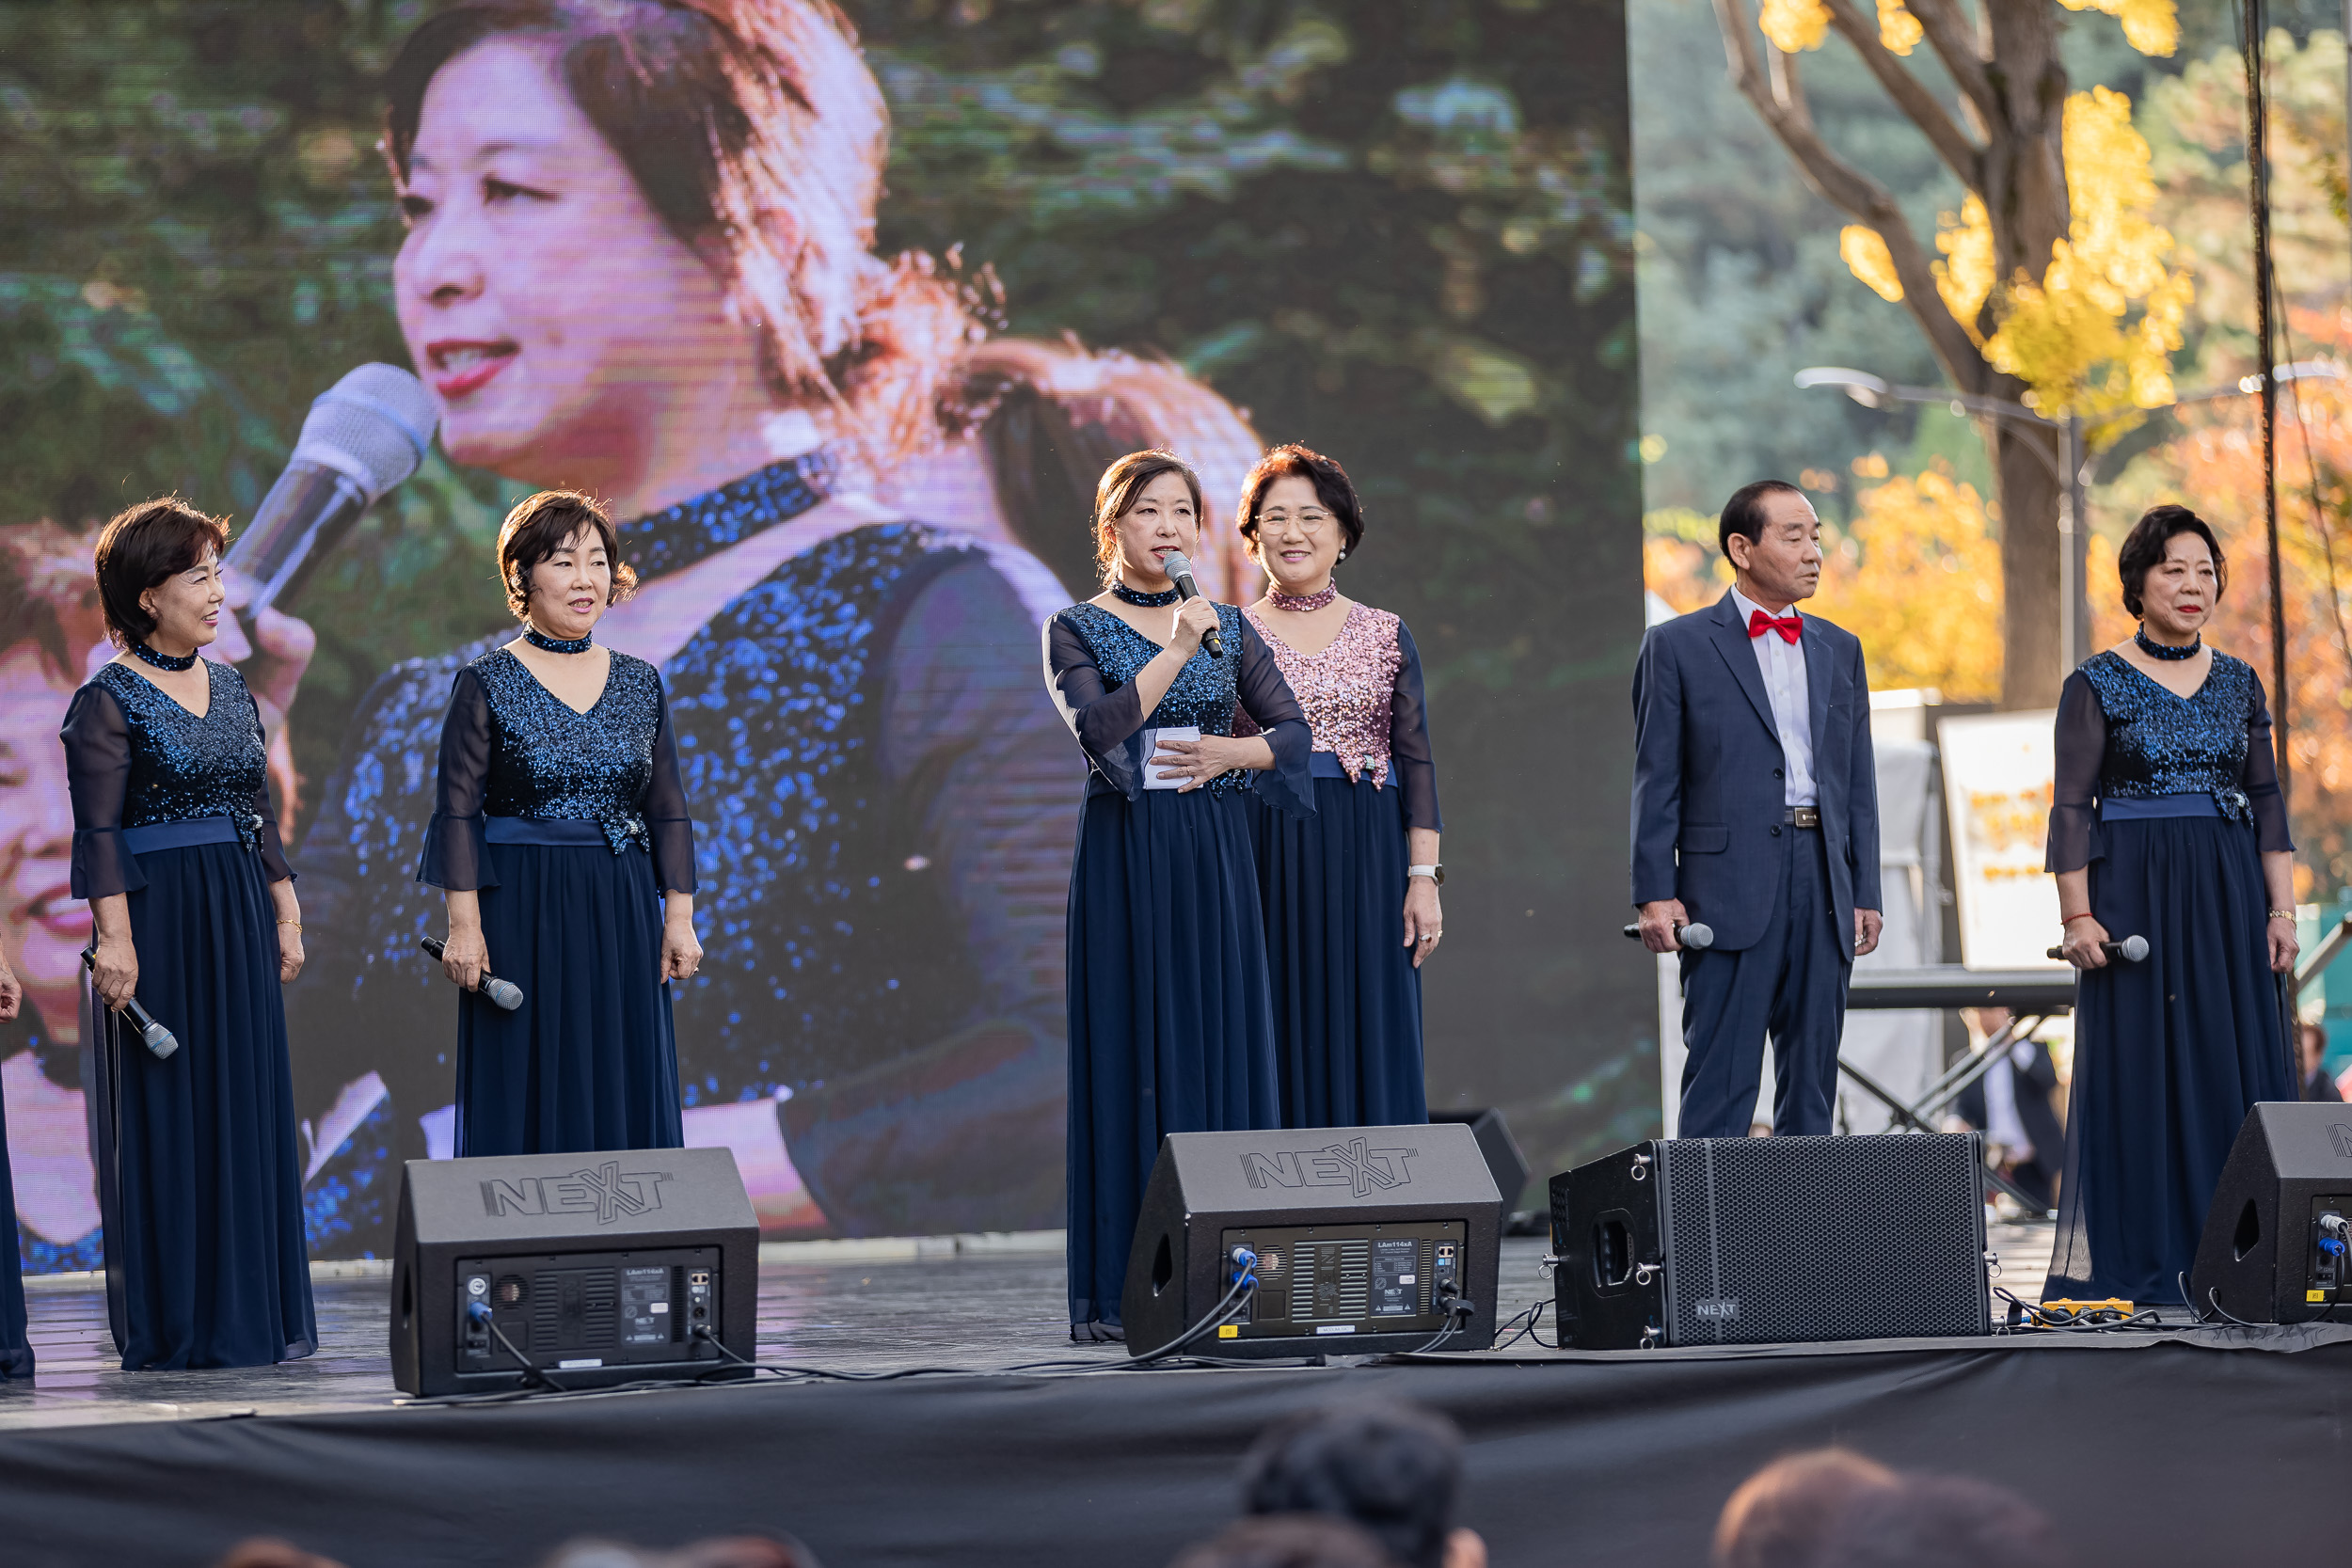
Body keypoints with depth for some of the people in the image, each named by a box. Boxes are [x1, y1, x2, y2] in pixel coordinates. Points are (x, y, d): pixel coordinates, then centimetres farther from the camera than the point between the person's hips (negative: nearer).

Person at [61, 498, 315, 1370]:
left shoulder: (231, 690, 14)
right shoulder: (109, 701, -7)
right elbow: (99, 831, -13)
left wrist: (285, 914, 14)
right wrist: (115, 938, -20)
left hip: (240, 918, 7)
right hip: (160, 918, -7)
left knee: (249, 1103, 7)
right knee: (168, 1111, -3)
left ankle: (254, 1313, 14)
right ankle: (173, 1324, 2)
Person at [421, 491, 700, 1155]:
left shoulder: (640, 683, 9)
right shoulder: (488, 684, -2)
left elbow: (669, 810, 11)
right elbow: (457, 809, -5)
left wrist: (678, 918, 4)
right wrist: (464, 925, -12)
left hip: (623, 913, 4)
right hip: (521, 912, -4)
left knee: (626, 1099, 5)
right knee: (528, 1097, -2)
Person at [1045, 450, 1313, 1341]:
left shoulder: (1230, 627, 12)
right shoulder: (1076, 629, 1)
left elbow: (1292, 728, 6)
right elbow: (1099, 727, -15)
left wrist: (1227, 751, -10)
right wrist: (1179, 647, -18)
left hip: (1215, 857, 4)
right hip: (1125, 856, -3)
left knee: (1221, 1047, 1)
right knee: (1130, 1055, -5)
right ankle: (1116, 1292, -3)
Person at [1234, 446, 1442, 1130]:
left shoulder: (1385, 635, 8)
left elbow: (1417, 759, 6)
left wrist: (1424, 879, -2)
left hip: (1367, 866, 1)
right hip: (1265, 861, -1)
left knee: (1370, 1045, 0)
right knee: (1281, 1046, -2)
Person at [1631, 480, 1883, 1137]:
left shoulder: (1839, 650, 16)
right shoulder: (1678, 646, 3)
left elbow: (1858, 780, 16)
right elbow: (1656, 780, -1)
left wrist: (1865, 894, 10)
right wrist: (1655, 892, -9)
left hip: (1824, 885, 5)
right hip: (1730, 881, -5)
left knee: (1813, 1078, 7)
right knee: (1722, 1079, -6)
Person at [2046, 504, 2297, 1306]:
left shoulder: (2238, 682, 11)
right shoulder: (2096, 685, -2)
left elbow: (2267, 801, 12)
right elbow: (2071, 808, -4)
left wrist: (2281, 910, 4)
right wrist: (2077, 915, -13)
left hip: (2228, 893, 4)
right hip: (2135, 890, -4)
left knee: (2237, 1066, 2)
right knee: (2138, 1067, -3)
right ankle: (2132, 1264, 1)